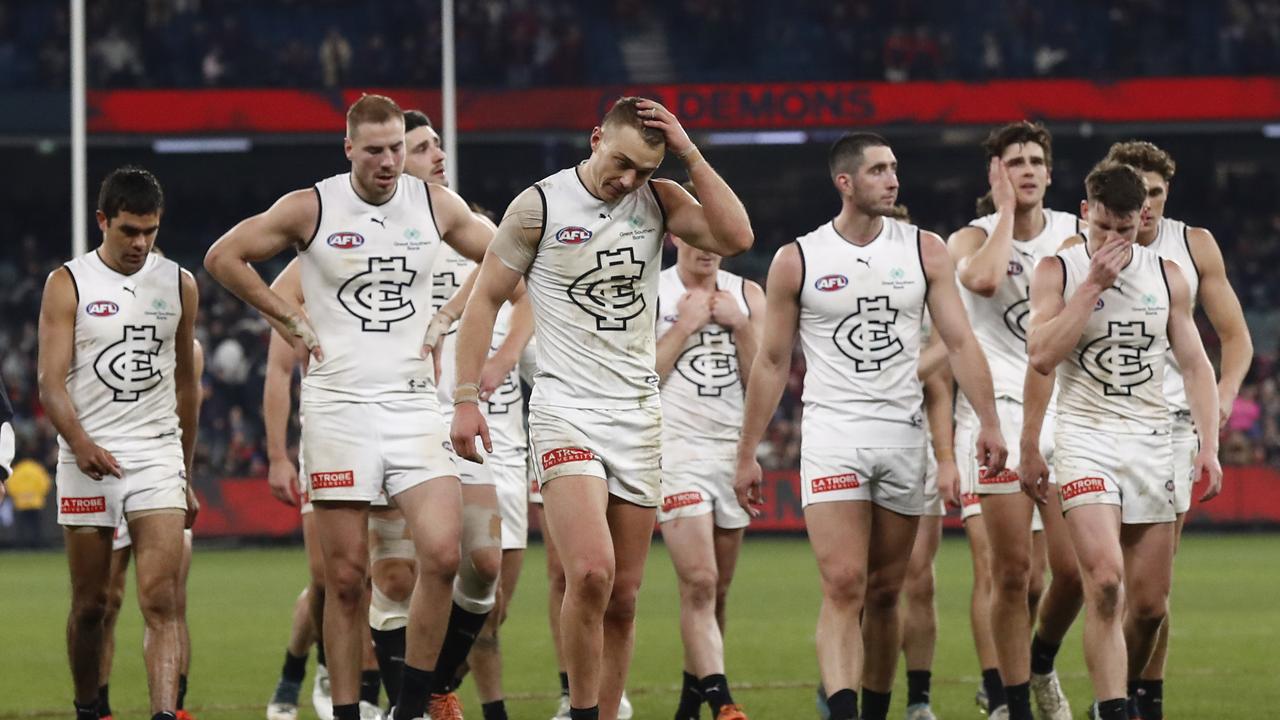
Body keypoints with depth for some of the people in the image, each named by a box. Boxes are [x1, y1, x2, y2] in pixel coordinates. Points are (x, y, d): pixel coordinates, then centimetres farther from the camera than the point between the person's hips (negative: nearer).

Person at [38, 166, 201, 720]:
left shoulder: (179, 285, 9)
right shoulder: (68, 284, 0)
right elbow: (51, 382, -7)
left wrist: (186, 474, 19)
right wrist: (81, 444, -24)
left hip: (158, 455, 1)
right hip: (87, 461, -1)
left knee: (162, 600, -13)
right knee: (90, 604, 6)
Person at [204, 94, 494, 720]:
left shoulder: (435, 205, 6)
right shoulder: (310, 209, -2)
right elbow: (222, 258, 6)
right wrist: (289, 318, 2)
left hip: (412, 403, 2)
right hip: (338, 404, -2)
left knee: (442, 554, -14)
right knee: (346, 575, -2)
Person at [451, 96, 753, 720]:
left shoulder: (659, 201, 6)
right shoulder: (540, 206, -4)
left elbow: (735, 237, -9)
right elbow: (485, 299, 2)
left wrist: (690, 154, -10)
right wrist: (466, 398, -4)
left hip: (639, 413, 4)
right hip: (566, 409, -4)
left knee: (623, 598, 4)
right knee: (591, 573, -23)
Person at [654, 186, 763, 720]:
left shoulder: (748, 296, 11)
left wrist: (741, 327, -6)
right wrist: (685, 326, -10)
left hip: (734, 449, 4)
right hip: (676, 448, -4)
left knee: (717, 589, 7)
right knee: (699, 582, -16)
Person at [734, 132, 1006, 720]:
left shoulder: (924, 250, 5)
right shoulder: (797, 261, 1)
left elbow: (959, 341, 3)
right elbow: (772, 362, 6)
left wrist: (989, 422, -7)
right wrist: (747, 453, 5)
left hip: (903, 434, 3)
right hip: (832, 433, -3)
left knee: (885, 593, 8)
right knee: (844, 587, -16)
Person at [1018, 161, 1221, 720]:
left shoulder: (1166, 276, 8)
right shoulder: (1058, 270, -1)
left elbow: (1195, 364, 10)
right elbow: (1042, 357, -12)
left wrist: (1208, 445, 1)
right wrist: (1094, 285, -14)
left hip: (1151, 442, 4)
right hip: (1085, 437, -4)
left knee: (1151, 603, 4)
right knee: (1105, 584, -21)